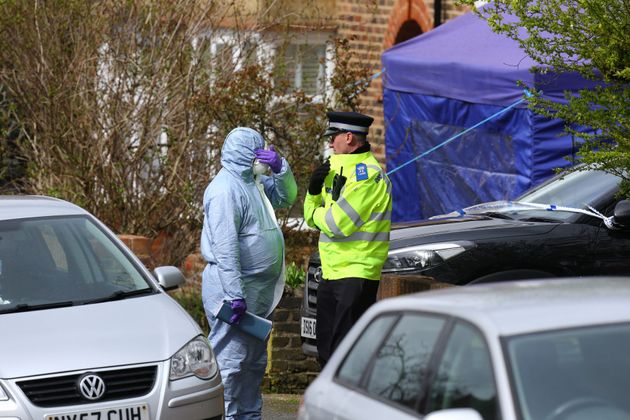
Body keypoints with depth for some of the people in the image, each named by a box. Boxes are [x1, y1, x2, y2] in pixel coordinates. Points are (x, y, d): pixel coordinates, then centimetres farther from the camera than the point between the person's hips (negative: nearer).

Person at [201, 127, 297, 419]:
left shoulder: (254, 183, 14)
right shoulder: (226, 189, -18)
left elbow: (286, 197, 27)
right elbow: (225, 248, -23)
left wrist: (280, 168, 7)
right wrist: (235, 294, -27)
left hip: (258, 293, 10)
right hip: (233, 288, -10)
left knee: (254, 362, 17)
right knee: (230, 360, -8)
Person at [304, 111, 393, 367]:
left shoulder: (366, 173, -15)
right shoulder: (339, 169, 18)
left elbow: (338, 223, -22)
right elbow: (314, 218, 18)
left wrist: (318, 214, -1)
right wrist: (314, 191, -1)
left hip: (357, 274, -10)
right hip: (331, 273, 10)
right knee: (327, 349, 14)